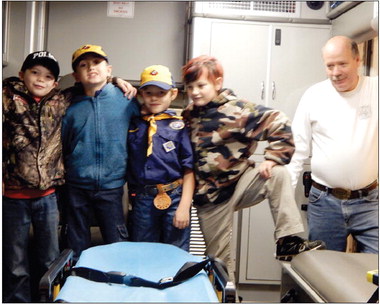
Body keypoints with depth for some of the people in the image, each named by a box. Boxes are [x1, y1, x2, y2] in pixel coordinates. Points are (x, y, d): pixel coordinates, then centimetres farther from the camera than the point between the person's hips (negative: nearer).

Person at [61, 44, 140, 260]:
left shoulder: (126, 99, -2)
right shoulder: (71, 107, 3)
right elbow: (62, 147, 11)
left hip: (111, 186, -1)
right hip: (77, 186, 2)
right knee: (77, 248, 14)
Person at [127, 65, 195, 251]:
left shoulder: (179, 126, -4)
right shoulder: (132, 122, 5)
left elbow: (189, 169, -5)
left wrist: (184, 206, -11)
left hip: (174, 199, -2)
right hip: (142, 199, 3)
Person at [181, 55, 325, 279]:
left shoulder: (237, 110, -14)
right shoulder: (189, 115, 2)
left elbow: (279, 123, -19)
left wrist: (273, 158, -26)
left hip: (240, 183, -3)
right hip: (210, 196, 3)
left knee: (278, 174, -31)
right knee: (219, 258, 10)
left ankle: (288, 242, -29)